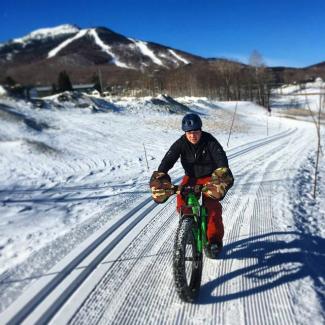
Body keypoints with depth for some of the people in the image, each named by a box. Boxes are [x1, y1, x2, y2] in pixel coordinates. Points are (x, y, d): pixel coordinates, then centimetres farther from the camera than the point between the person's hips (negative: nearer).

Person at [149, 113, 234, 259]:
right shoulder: (181, 143, -16)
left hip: (209, 177, -2)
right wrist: (160, 179, -40)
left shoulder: (210, 141, -21)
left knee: (212, 206, -20)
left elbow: (221, 159, -32)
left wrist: (221, 177, -50)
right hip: (191, 177, 2)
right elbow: (168, 160, -25)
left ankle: (214, 241, -4)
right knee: (182, 202, -18)